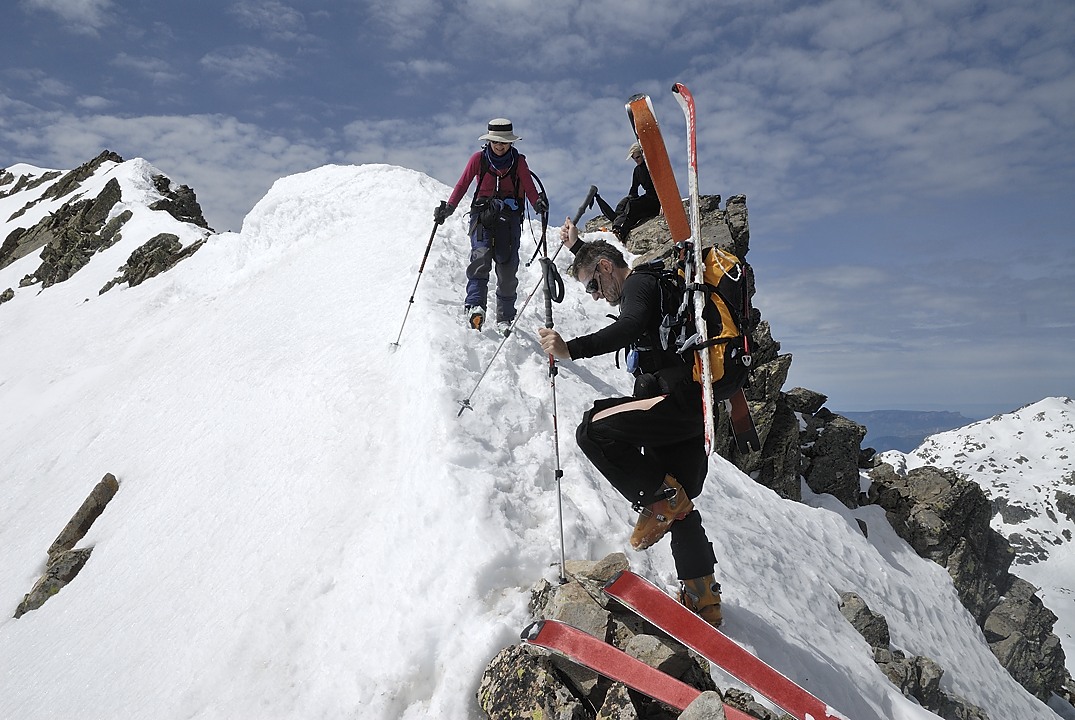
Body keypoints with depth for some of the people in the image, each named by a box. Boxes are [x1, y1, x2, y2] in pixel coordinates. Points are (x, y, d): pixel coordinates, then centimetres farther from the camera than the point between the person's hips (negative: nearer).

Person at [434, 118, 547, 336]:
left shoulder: (518, 161, 8)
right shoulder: (478, 158, 6)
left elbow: (530, 189, -1)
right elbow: (462, 185, 5)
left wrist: (538, 203, -22)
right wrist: (448, 208, -8)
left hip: (510, 216, 1)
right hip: (483, 214, -1)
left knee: (508, 268, -6)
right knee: (481, 255, -26)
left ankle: (505, 318, 4)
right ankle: (474, 306, -38)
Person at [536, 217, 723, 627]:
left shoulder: (638, 283, -4)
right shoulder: (647, 284, 26)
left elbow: (632, 327, -28)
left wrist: (571, 349, -35)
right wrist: (577, 247, 57)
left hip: (679, 397, -11)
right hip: (692, 408, 11)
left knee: (594, 430, -20)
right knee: (677, 506, 14)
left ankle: (660, 500, -8)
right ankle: (703, 601, 20)